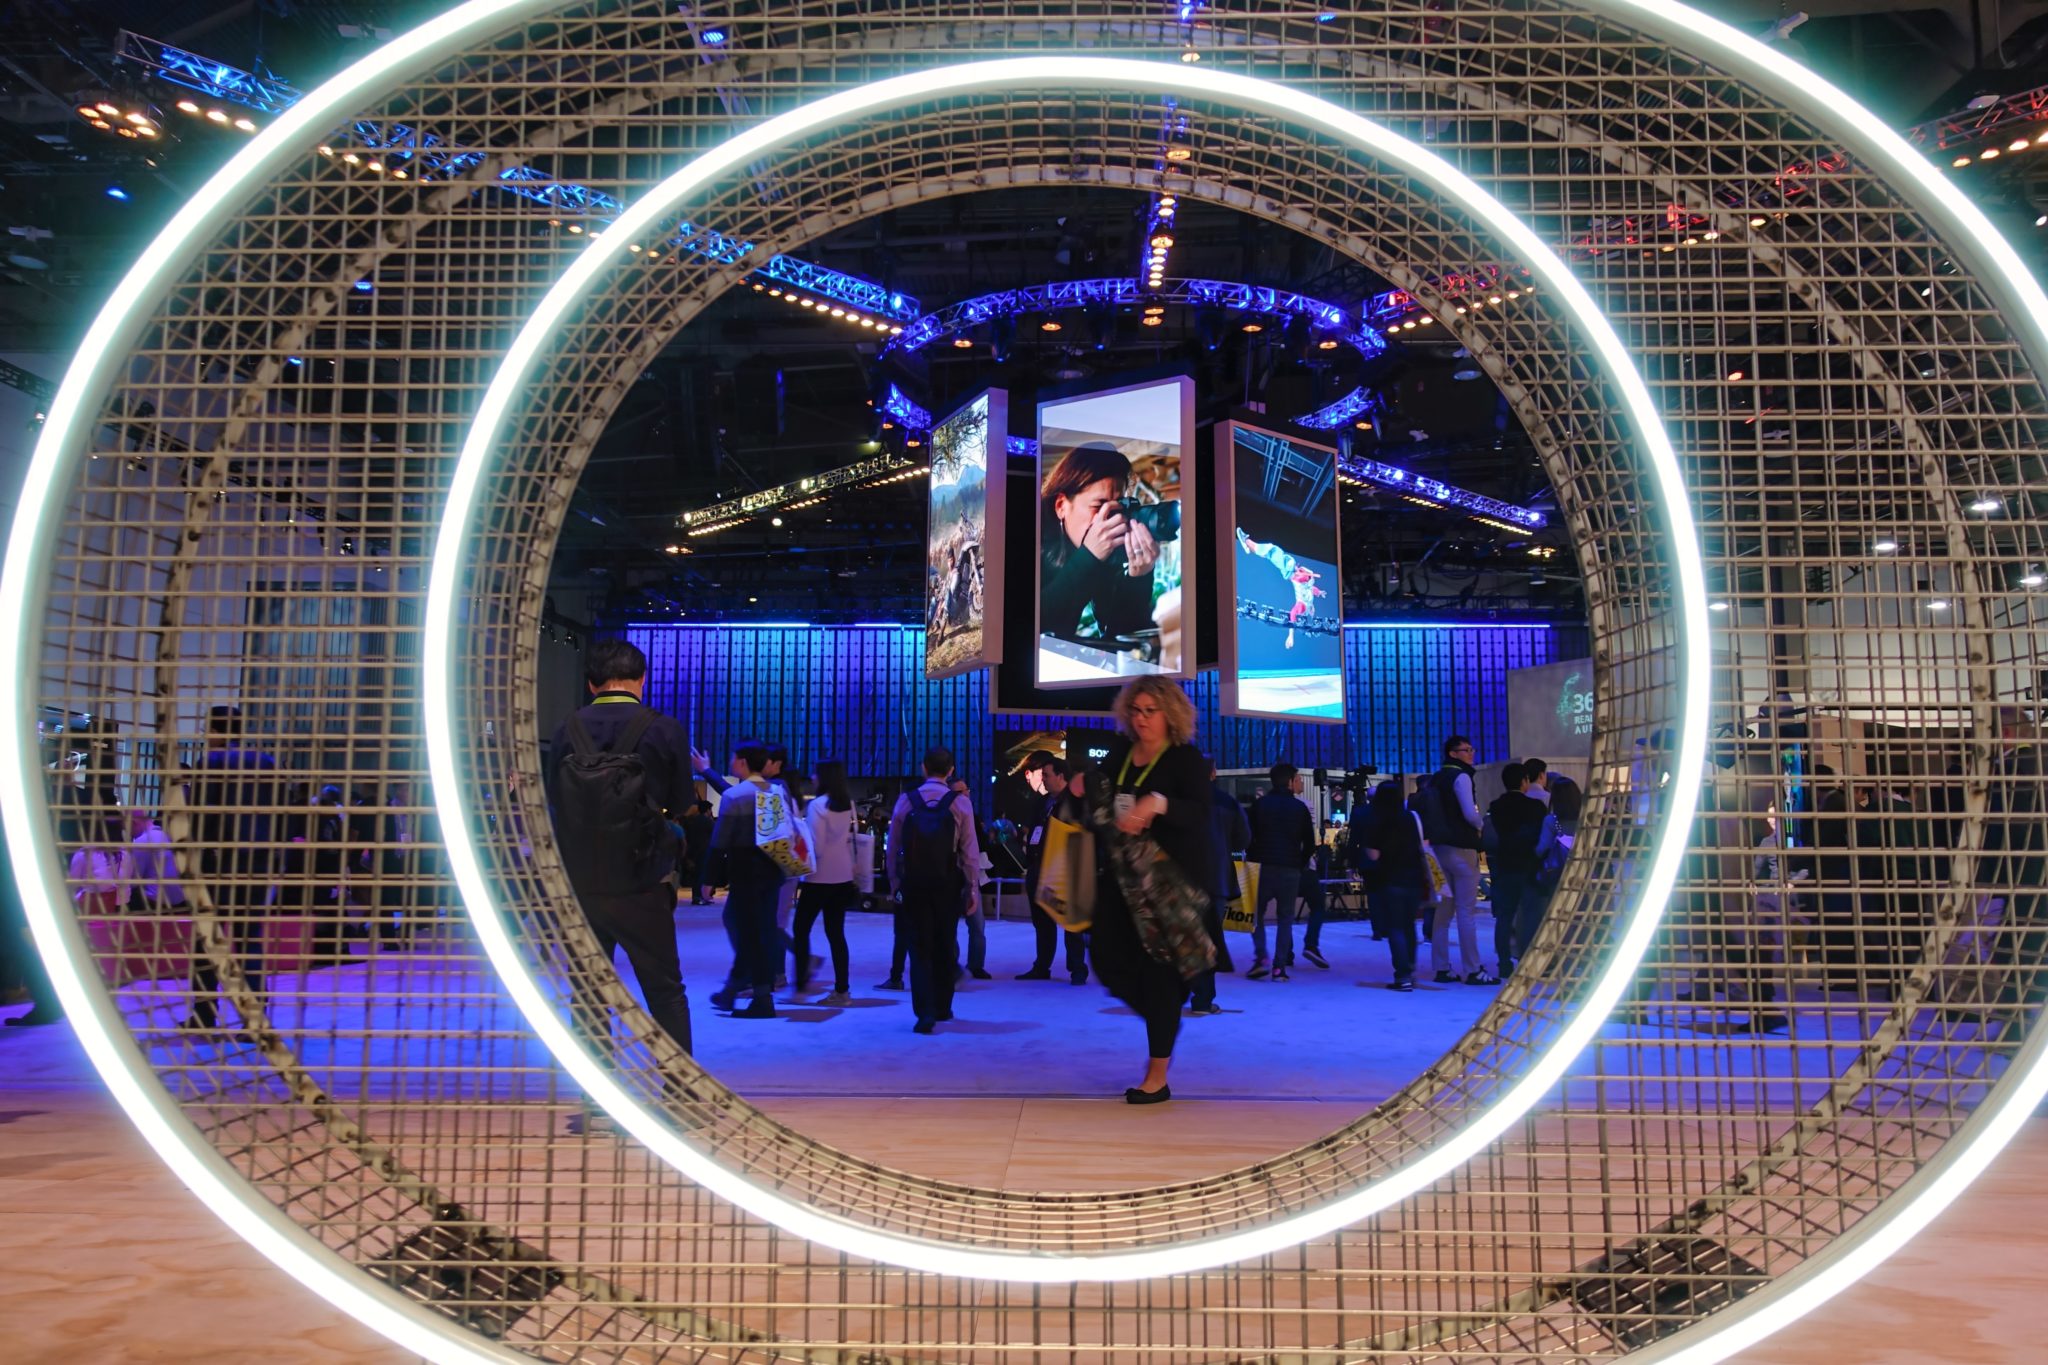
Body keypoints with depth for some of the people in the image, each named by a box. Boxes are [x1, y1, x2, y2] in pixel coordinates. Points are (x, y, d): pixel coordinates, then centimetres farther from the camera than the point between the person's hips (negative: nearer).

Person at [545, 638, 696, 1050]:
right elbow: (680, 803, 1)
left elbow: (553, 803, 6)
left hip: (579, 887, 3)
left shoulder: (567, 731, -2)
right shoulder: (664, 731, -8)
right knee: (665, 992, 8)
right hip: (641, 888, -2)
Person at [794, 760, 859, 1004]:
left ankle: (802, 979, 7)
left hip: (820, 877, -6)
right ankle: (841, 990, 4)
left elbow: (816, 846, -14)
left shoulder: (818, 805, -13)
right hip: (842, 876, 6)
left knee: (801, 928, 9)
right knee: (836, 933, 7)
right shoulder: (849, 804, 7)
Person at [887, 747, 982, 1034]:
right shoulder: (960, 802, -5)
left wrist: (895, 883, 9)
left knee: (919, 948, 3)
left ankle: (925, 1012, -9)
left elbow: (893, 847, 1)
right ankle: (942, 1008, 25)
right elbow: (969, 849, -6)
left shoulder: (905, 800, -1)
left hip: (913, 883, 0)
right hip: (948, 883, 0)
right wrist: (972, 887, 1)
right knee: (945, 946, 15)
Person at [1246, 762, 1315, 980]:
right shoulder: (1300, 808, 2)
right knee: (1285, 917, 7)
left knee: (1257, 914, 12)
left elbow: (1249, 835, 1)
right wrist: (1300, 864, 12)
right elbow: (1310, 843, 1)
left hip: (1263, 866, 0)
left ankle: (1259, 959, -4)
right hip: (1290, 869, 0)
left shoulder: (1259, 804, 3)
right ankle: (1280, 966, -1)